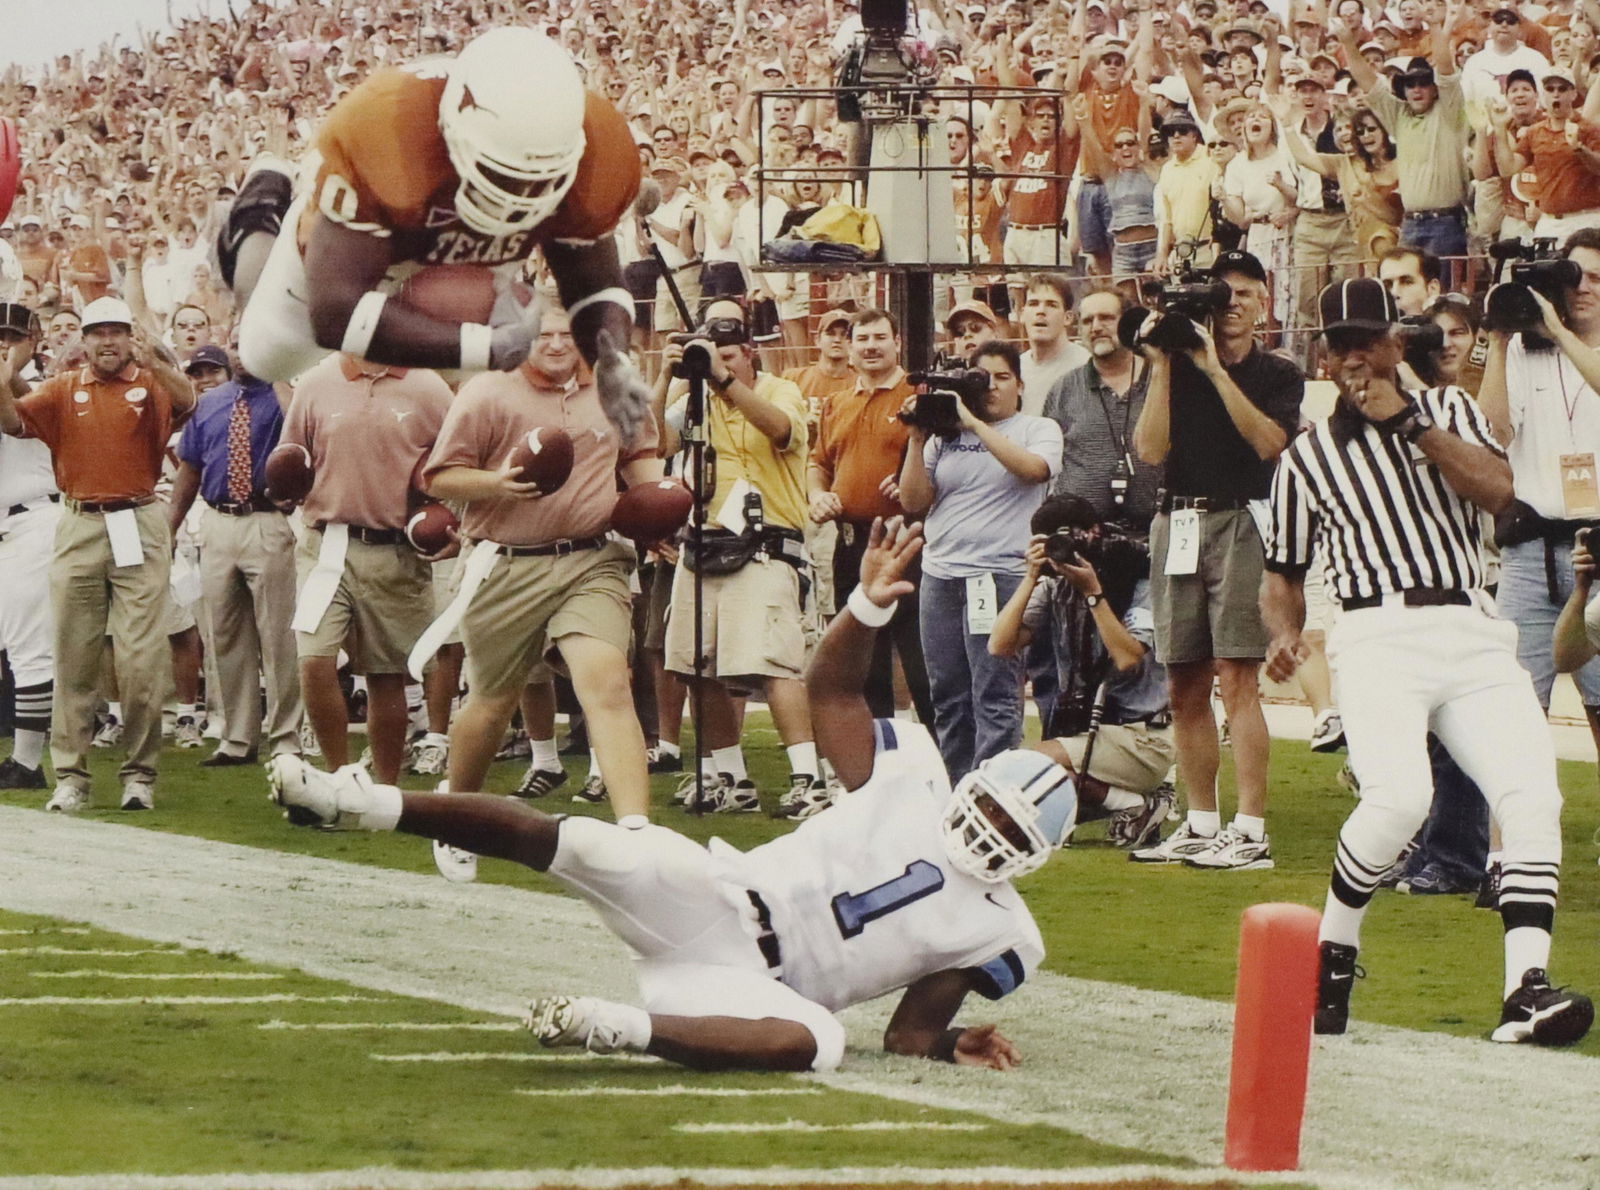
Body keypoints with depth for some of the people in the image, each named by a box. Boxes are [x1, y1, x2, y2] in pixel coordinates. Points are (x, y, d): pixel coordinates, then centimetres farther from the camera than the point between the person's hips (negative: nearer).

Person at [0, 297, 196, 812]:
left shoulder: (149, 383, 4)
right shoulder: (64, 390, 10)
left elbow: (185, 402, -17)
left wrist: (152, 362, -35)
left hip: (138, 527, -2)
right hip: (80, 530, 2)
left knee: (142, 657, -4)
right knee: (74, 657, 3)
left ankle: (140, 774, 3)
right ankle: (70, 776, 5)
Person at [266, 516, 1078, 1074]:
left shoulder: (994, 935, 9)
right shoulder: (912, 782, 9)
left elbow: (910, 1034, 10)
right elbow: (831, 689, 8)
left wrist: (951, 1045, -13)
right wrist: (869, 604, -8)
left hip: (748, 985, -1)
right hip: (715, 899, 1)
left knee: (816, 1041, -38)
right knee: (565, 842, -25)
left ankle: (625, 1031, -42)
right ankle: (369, 805, -23)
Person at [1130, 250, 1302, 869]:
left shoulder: (1278, 376, 7)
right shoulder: (1176, 367, 12)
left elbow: (1269, 441, -11)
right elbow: (1151, 448, 0)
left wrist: (1216, 370, -12)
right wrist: (1163, 367, -5)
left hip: (1242, 522, -4)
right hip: (1177, 526, 4)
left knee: (1236, 677, -12)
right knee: (1185, 684, 6)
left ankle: (1251, 832, -14)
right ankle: (1201, 824, 14)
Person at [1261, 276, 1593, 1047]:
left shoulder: (1447, 409, 16)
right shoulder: (1306, 456, 15)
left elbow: (1497, 490, -3)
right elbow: (1281, 575, 21)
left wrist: (1409, 422, -7)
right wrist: (1284, 634, -1)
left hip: (1472, 633, 2)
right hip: (1379, 636, -2)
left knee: (1532, 794, -17)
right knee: (1399, 795, -26)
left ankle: (1526, 991, -21)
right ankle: (1331, 956, -4)